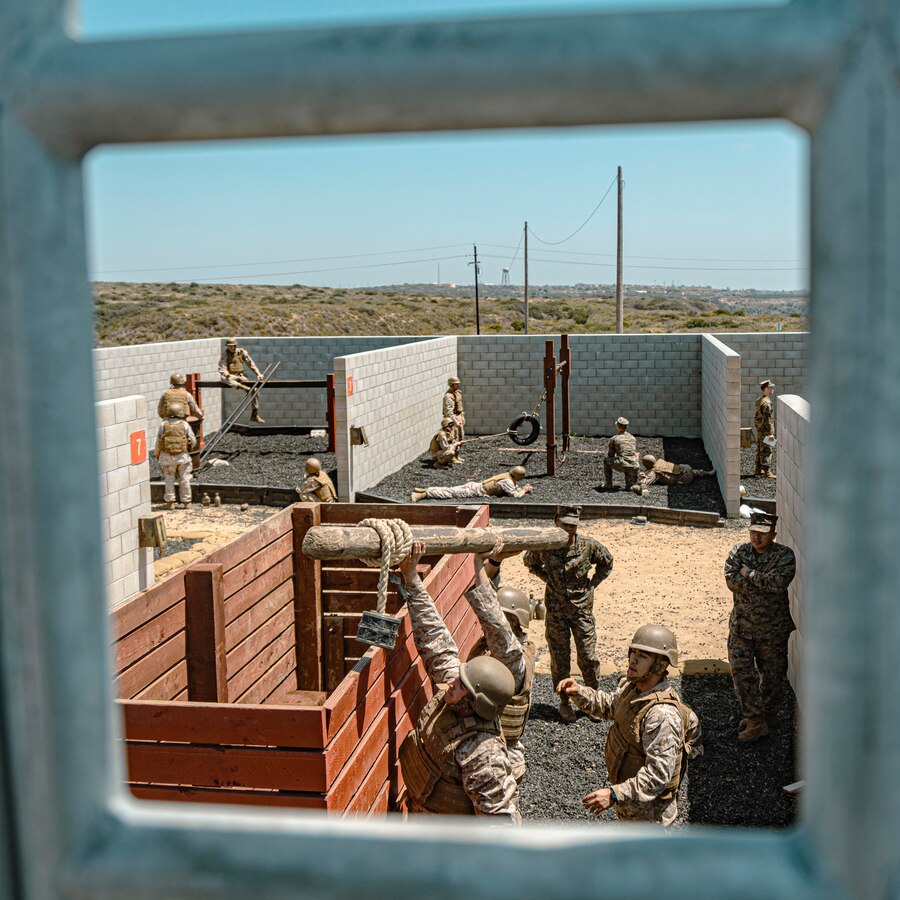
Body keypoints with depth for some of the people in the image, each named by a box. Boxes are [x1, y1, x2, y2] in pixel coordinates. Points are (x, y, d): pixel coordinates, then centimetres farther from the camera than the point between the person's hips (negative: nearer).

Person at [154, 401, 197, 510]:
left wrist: (156, 455, 13)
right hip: (183, 456, 0)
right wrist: (190, 447, 20)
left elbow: (158, 442, -1)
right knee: (184, 479, 8)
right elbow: (193, 441, -2)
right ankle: (186, 502, 12)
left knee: (169, 479, 8)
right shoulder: (184, 424, -5)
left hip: (167, 456, 1)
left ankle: (170, 502, 6)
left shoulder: (163, 424, -4)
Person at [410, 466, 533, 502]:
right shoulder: (507, 481, -13)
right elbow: (515, 495, -20)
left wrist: (524, 488, 13)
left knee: (451, 490, 8)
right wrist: (524, 490, -2)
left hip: (474, 485, 8)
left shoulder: (508, 476, 14)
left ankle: (425, 490, 6)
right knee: (450, 493, -13)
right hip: (475, 491, -8)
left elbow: (514, 488, 30)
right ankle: (423, 494, -19)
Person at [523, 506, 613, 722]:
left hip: (582, 609, 0)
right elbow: (529, 562, 12)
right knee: (559, 660, 8)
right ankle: (564, 703, 23)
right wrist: (548, 579, 3)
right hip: (556, 610, 0)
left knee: (588, 658, 3)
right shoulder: (544, 547, -11)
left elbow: (607, 562, 11)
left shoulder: (589, 546, -10)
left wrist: (592, 583, 3)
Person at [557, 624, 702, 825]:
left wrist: (615, 794, -38)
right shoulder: (632, 687, -6)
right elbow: (609, 705, 15)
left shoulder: (663, 715, -35)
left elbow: (658, 774, -35)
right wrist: (579, 692, -2)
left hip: (649, 809, -9)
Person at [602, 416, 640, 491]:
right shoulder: (632, 438, 18)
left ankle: (607, 484, 21)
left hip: (622, 465, -5)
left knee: (606, 459, 24)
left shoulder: (614, 438, 6)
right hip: (634, 467, 5)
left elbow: (610, 455, 15)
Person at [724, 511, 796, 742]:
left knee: (772, 673, 11)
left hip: (773, 628, -2)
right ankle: (756, 720, 8)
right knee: (740, 670, -2)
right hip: (741, 625, 2)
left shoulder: (785, 555, -9)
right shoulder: (739, 551, -1)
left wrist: (748, 573, -16)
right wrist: (764, 581, -21)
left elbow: (779, 583, -25)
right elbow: (731, 580, -15)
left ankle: (767, 712, 32)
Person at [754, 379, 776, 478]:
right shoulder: (766, 402, -20)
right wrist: (770, 433, -20)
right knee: (766, 451, -7)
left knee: (760, 450, 16)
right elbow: (767, 419, -21)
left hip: (759, 430, 10)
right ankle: (767, 471, -6)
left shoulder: (759, 400, 11)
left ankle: (758, 469, 24)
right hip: (765, 431, -10)